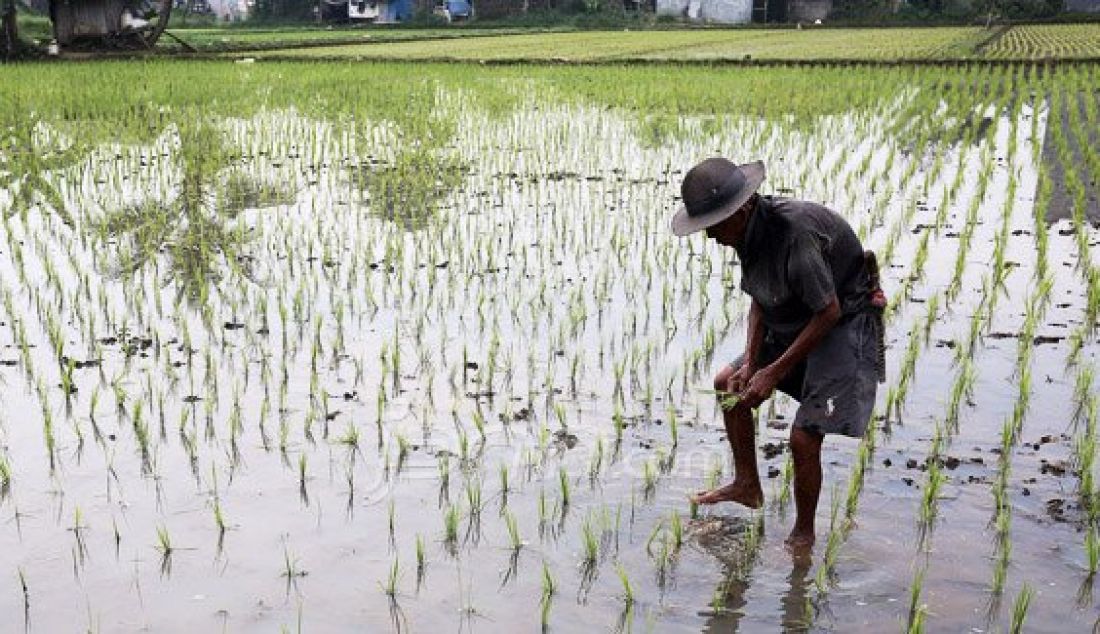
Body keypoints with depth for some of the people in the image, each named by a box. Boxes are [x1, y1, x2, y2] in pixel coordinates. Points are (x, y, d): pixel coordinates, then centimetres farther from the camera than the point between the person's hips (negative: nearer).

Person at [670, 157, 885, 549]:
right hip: (798, 323, 10)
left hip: (846, 323, -9)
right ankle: (747, 486, 25)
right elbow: (759, 302, 5)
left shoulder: (794, 234, -33)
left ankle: (803, 536, 9)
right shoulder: (749, 232, -4)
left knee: (804, 437, -13)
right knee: (729, 385, 12)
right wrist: (750, 363, -7)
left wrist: (774, 373, -23)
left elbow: (829, 312, -27)